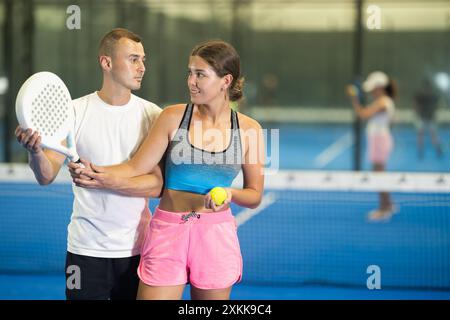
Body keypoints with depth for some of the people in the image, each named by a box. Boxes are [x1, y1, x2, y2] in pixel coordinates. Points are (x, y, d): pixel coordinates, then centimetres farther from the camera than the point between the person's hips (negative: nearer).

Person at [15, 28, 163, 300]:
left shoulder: (153, 115, -1)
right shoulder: (75, 112, -2)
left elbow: (157, 185, -9)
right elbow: (47, 177, -6)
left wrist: (103, 179, -23)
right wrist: (36, 152, -28)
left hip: (138, 248, 1)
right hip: (87, 249, -1)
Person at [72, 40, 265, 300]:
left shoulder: (249, 130, 0)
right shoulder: (174, 117, -1)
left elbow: (255, 196, 5)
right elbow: (137, 168, -2)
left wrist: (230, 194, -16)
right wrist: (101, 174, -20)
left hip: (216, 236, 1)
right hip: (168, 232, 0)